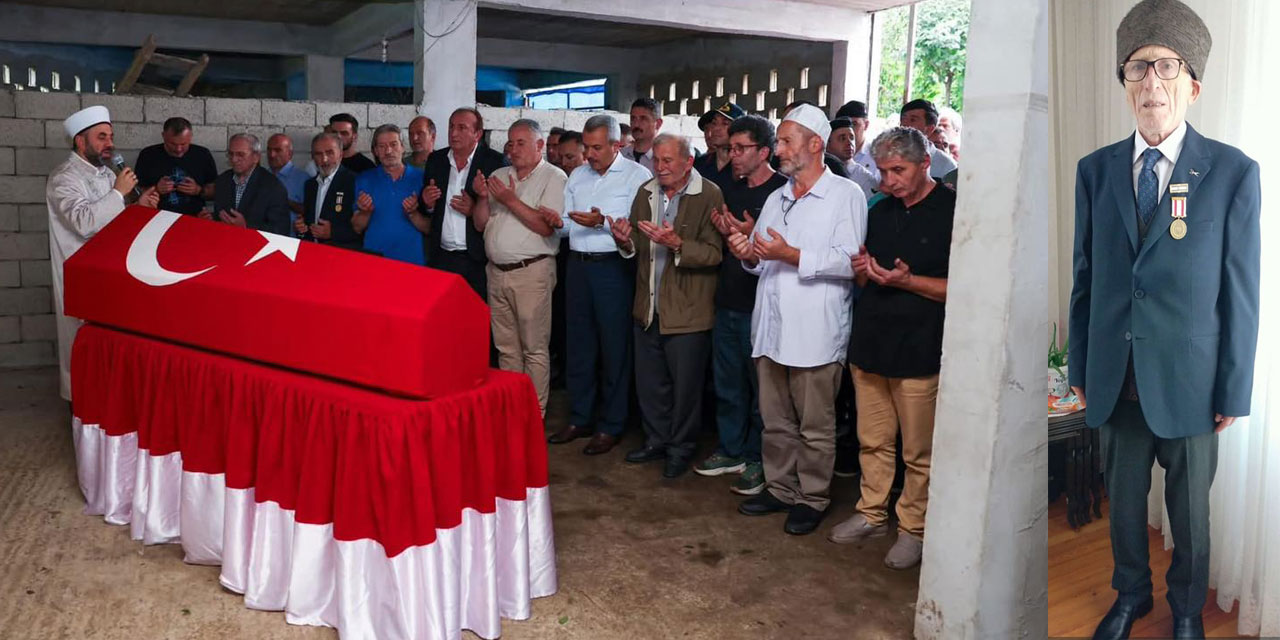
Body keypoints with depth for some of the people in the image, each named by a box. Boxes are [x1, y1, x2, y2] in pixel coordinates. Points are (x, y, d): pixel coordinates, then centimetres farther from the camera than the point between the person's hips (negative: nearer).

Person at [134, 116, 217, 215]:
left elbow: (216, 192, 7)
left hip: (193, 218, 0)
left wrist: (199, 190, -10)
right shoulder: (148, 155, 2)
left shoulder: (203, 155, 2)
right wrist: (155, 189, -9)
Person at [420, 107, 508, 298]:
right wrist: (427, 203, -4)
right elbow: (426, 208, 17)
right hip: (440, 258, 4)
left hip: (477, 261, -4)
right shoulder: (435, 159, 10)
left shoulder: (495, 162, -5)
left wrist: (475, 210, -19)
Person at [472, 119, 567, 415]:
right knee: (506, 347, 12)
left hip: (531, 271, -6)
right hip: (497, 271, 6)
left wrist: (511, 201, -15)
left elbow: (548, 227, -15)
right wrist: (482, 197, -5)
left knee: (535, 349, -2)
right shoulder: (499, 176, 14)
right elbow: (480, 224, 13)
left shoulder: (554, 177, -4)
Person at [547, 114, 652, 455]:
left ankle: (611, 426, 12)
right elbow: (566, 225, 15)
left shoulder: (637, 175, -5)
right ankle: (579, 419, 24)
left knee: (614, 348, 1)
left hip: (613, 268, -6)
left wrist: (603, 221, -25)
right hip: (578, 265, 6)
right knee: (579, 346, 12)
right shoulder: (577, 176, 15)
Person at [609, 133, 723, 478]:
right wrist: (626, 241, -9)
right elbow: (637, 248, 13)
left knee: (684, 384, 6)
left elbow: (714, 253, -17)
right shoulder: (645, 193, 9)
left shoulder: (709, 196, -10)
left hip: (687, 311, -6)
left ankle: (680, 448, 24)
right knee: (649, 382, 16)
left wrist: (677, 244, -30)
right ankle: (656, 440, 34)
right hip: (648, 307, 6)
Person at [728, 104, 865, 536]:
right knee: (776, 421, 15)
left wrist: (791, 255, -21)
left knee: (815, 427, 4)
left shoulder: (846, 195, -5)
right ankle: (779, 488, 29)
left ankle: (812, 499, 18)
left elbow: (848, 261, -16)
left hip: (815, 333, -7)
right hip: (771, 328, 7)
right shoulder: (777, 199, 18)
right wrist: (749, 254, -1)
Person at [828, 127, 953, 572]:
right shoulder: (881, 211, 13)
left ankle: (913, 529, 18)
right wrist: (862, 271, -2)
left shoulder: (952, 212, -7)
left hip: (919, 351, -6)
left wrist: (908, 281, -19)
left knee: (918, 451, 4)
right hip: (870, 343, 6)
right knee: (872, 441, 14)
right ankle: (872, 514, 29)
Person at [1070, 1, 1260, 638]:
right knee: (1123, 501, 19)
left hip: (1188, 387, -2)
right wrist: (1079, 367, 5)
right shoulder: (1095, 170, 0)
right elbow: (1084, 277, 4)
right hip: (1114, 384, 2)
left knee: (1190, 512, 16)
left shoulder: (1234, 173, -8)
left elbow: (1241, 292, -6)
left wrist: (1233, 392, -5)